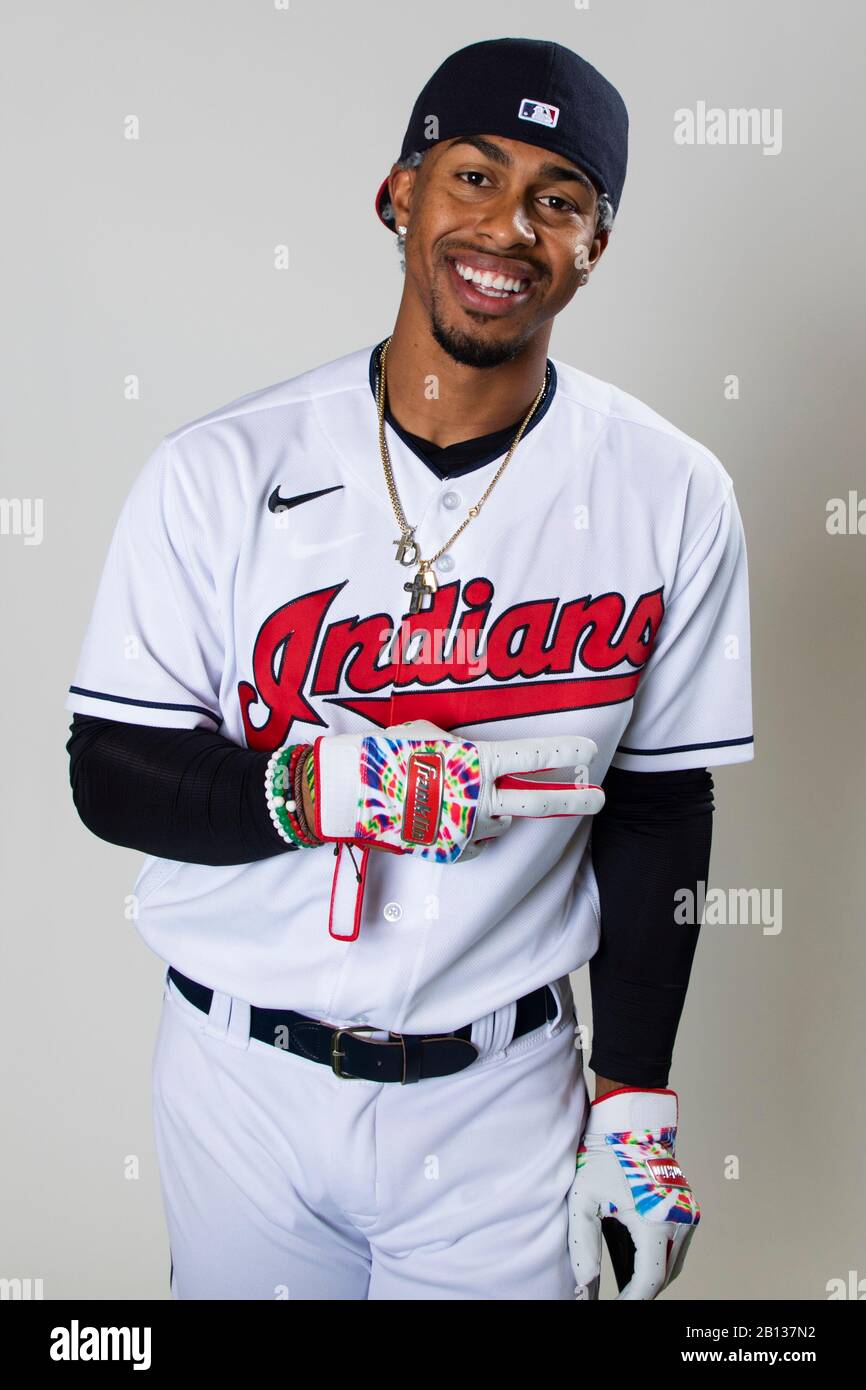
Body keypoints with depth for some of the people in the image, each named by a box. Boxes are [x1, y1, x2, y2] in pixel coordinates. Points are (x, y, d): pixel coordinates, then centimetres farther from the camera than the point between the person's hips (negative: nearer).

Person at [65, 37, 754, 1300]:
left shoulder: (672, 497, -6)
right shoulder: (218, 472, -10)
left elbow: (658, 808, 0)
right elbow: (107, 772, -7)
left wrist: (633, 1100, 2)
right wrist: (311, 788, -26)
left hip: (497, 1099, 0)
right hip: (239, 1083, 1)